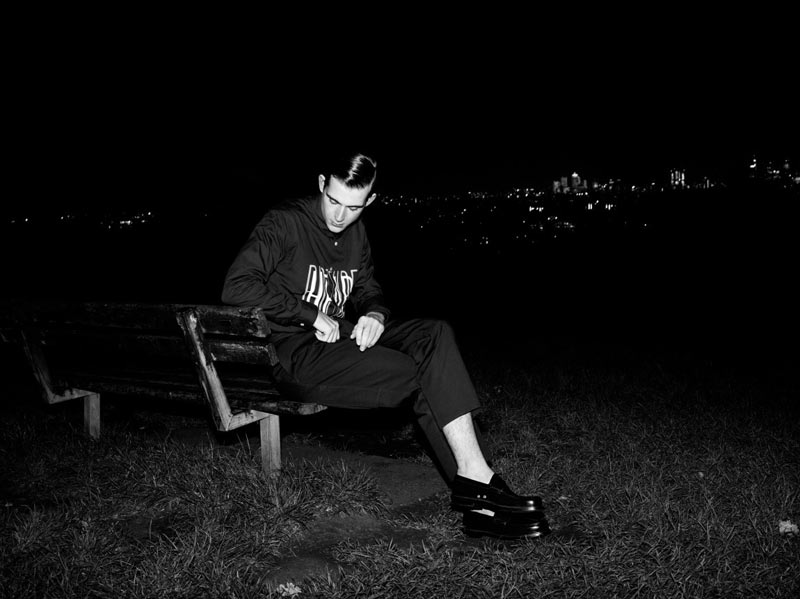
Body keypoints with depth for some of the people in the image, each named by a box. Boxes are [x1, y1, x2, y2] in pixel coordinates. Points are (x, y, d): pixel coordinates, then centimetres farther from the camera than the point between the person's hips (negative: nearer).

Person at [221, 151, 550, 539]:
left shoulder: (356, 232, 14)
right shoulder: (285, 223, -9)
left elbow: (368, 290, 24)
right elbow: (237, 287, -20)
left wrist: (375, 314, -2)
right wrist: (313, 316, -20)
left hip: (340, 337, 7)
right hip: (293, 355, -7)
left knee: (435, 335, -17)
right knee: (425, 376, -22)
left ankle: (473, 481, -24)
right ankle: (474, 480, -15)